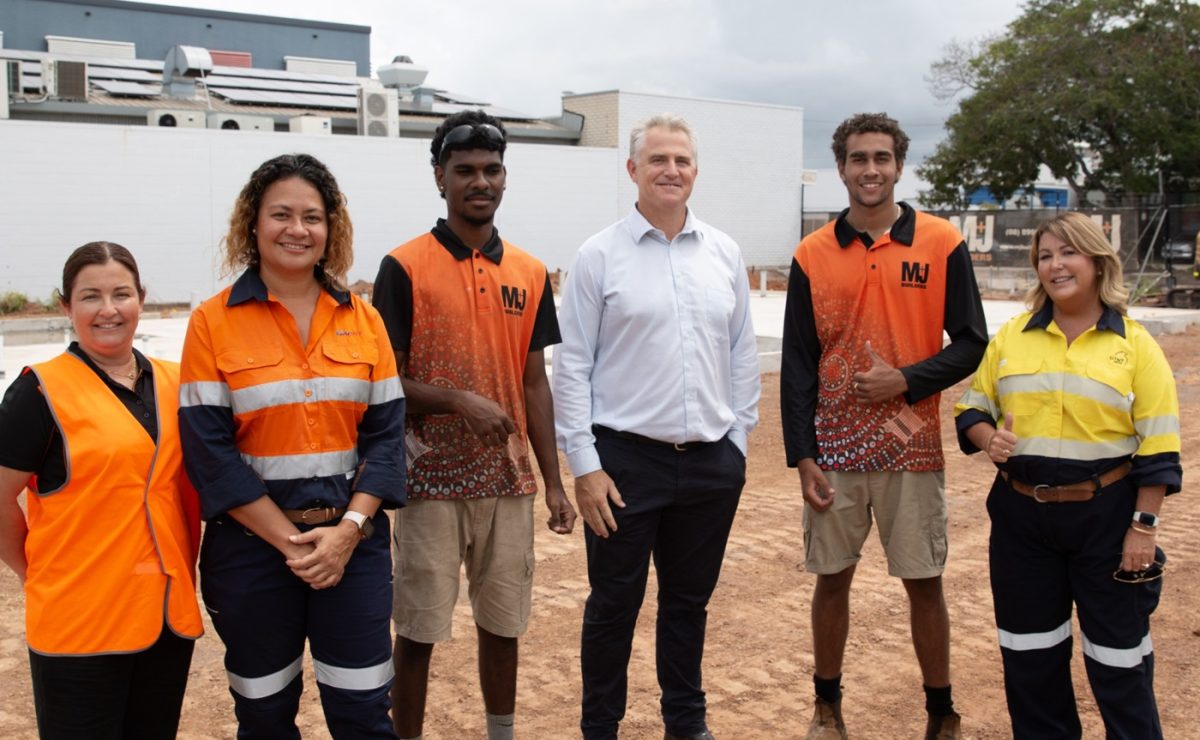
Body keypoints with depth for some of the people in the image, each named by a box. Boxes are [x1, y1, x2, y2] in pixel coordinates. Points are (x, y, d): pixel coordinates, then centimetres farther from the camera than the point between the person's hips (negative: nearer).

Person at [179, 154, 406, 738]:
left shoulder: (362, 319, 3)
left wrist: (347, 529, -12)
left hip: (352, 541, 2)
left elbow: (386, 431, 1)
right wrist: (290, 539, -13)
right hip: (252, 543, -1)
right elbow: (209, 448, -9)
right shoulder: (213, 322, -5)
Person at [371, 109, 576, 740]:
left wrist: (553, 482, 7)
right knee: (419, 630, 6)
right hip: (432, 480, -4)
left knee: (502, 622, 14)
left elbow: (534, 383, 9)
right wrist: (459, 400, -22)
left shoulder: (529, 273, 6)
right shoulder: (404, 267, -6)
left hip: (508, 480, 4)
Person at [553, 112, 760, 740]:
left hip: (712, 462, 4)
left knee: (690, 602, 17)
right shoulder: (599, 256, -4)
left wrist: (737, 438, 7)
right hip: (626, 460, -3)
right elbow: (573, 366, -5)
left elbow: (742, 353, 11)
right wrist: (585, 464, -9)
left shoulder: (724, 253, 6)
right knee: (614, 605, 8)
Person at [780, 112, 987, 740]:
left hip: (911, 447, -1)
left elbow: (970, 344, 0)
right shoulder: (813, 255, 2)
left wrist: (906, 380, -16)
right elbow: (797, 365, 2)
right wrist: (802, 458, -3)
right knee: (832, 578, 9)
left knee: (924, 583, 6)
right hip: (834, 449, 1)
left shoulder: (941, 244, -1)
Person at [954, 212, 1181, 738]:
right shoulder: (1011, 336, 5)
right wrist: (988, 438, -12)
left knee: (1118, 651, 8)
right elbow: (973, 409, 11)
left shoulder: (1135, 343, -2)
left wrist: (1143, 525, -8)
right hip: (1021, 515, 3)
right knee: (1029, 650, 14)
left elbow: (1157, 445, -4)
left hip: (1105, 513, -3)